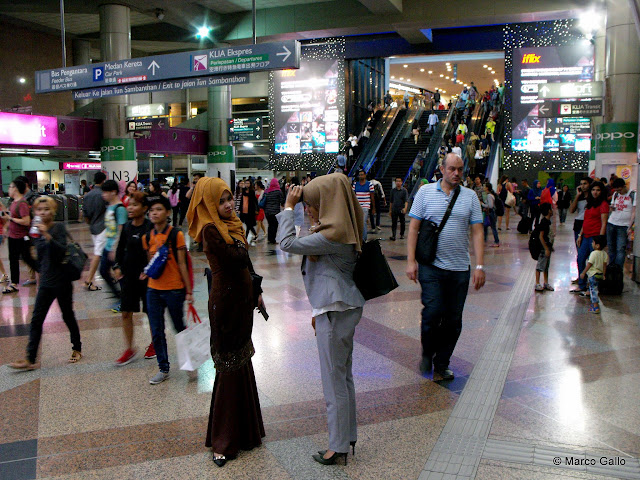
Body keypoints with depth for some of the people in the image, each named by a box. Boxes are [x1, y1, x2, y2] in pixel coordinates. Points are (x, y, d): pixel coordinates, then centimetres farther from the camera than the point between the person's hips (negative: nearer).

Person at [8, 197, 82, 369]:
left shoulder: (58, 227, -10)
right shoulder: (37, 230, 8)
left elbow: (62, 251, -24)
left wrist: (47, 235, -32)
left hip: (62, 282, -5)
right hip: (46, 283, 6)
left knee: (68, 316, 9)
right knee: (36, 319, 0)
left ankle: (77, 349, 27)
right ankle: (30, 359, 2)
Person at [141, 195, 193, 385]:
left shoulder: (176, 235, -9)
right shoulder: (147, 237, 5)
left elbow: (182, 264, -8)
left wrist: (189, 291, -7)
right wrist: (146, 272, -7)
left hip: (174, 289, -4)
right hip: (153, 289, 5)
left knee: (179, 327, 9)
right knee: (156, 331, 8)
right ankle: (163, 369, 21)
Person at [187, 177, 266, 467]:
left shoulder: (230, 224, 10)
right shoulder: (210, 230, -17)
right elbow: (238, 260, -26)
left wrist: (256, 291, 12)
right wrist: (239, 243, -6)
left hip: (242, 299, 9)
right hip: (226, 302, -9)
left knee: (241, 362, 18)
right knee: (230, 367, -1)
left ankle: (244, 429, 36)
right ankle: (224, 442, 13)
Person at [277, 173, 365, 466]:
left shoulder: (333, 236, -22)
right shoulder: (343, 229, 10)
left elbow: (287, 243, -21)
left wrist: (288, 207, -9)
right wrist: (319, 309, 21)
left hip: (335, 312, -10)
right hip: (341, 307, 10)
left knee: (334, 379, 2)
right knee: (344, 375, 19)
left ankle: (339, 447, 17)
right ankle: (347, 437, 33)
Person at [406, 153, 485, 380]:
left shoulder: (470, 196, 8)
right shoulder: (425, 192, 3)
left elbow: (477, 232, 5)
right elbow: (413, 228, 2)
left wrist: (480, 266, -3)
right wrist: (411, 261, -5)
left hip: (460, 268, 2)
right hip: (431, 266, -2)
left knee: (453, 319, 5)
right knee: (433, 311, -11)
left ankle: (441, 365, 21)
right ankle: (427, 353, 18)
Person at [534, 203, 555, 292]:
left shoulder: (548, 221, 9)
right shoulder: (544, 222, -19)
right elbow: (541, 236, -21)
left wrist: (551, 246, 19)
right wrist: (546, 249, -21)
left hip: (547, 247, 10)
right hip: (543, 248, -10)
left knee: (546, 266, 16)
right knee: (540, 266, -2)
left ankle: (546, 283, 25)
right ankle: (537, 284, 5)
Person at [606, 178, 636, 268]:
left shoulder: (633, 195, -4)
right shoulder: (615, 194, 12)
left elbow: (634, 212, -7)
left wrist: (630, 227, -13)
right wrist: (612, 208, -3)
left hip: (623, 226, -5)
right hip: (611, 224, 5)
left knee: (620, 249, -10)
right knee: (611, 248, 7)